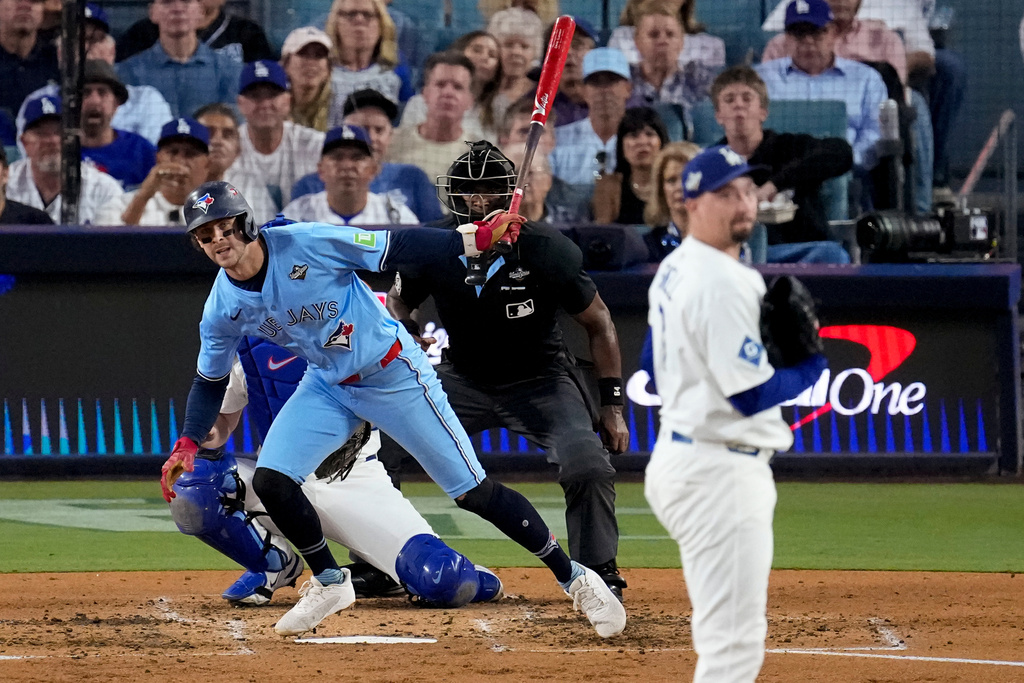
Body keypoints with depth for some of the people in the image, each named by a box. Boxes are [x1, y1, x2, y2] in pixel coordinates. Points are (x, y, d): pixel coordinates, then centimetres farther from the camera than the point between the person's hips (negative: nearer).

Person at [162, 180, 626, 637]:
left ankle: (572, 577, 7)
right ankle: (329, 584, 12)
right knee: (270, 481, -11)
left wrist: (479, 238, -27)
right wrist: (187, 444, -3)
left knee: (474, 490, -5)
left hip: (393, 371, -5)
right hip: (328, 388, 5)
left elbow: (398, 247, -20)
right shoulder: (221, 310, -8)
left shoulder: (307, 244, -23)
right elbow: (211, 380, 8)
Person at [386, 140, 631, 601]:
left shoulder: (547, 251, -22)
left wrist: (612, 405, -10)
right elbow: (399, 299, 8)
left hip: (540, 381, -3)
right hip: (463, 380, 3)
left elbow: (597, 322, -9)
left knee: (589, 467, -26)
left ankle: (599, 575, -4)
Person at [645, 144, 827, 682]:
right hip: (720, 471, -11)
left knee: (730, 638, 20)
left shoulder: (673, 271, 12)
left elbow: (655, 369, 23)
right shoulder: (722, 282, -19)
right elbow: (752, 396, -22)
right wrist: (813, 365, -4)